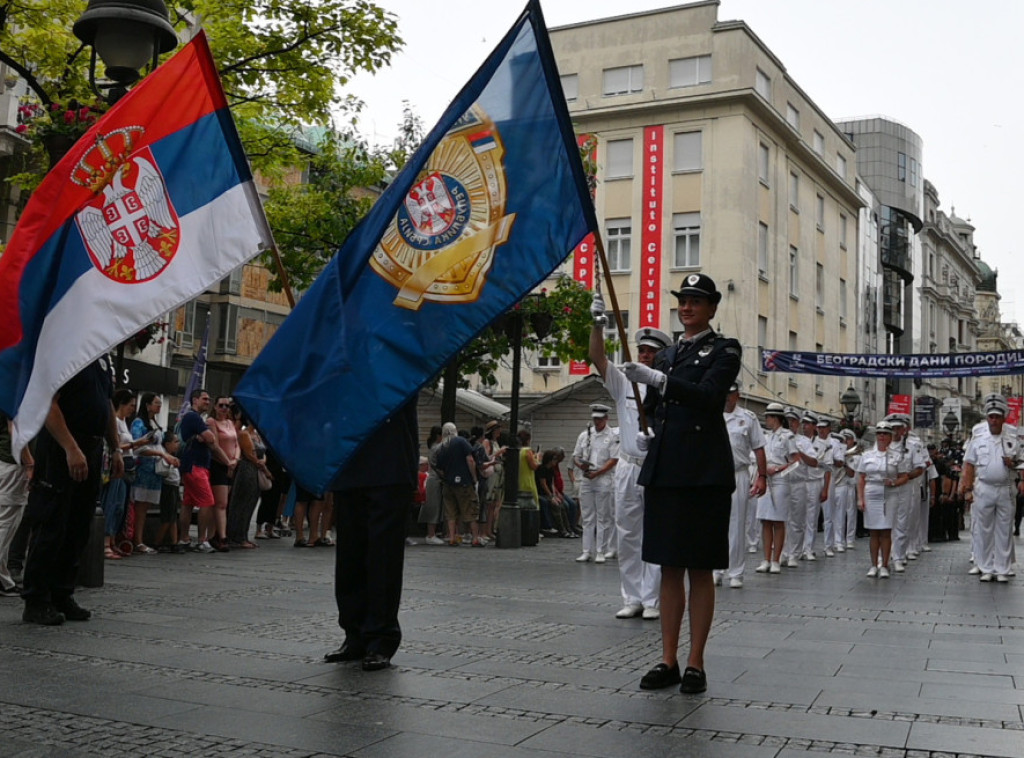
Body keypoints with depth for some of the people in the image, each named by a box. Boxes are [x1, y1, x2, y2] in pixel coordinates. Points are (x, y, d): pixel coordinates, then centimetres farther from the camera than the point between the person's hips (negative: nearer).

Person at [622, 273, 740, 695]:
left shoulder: (724, 350, 1)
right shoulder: (666, 355, 19)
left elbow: (708, 395, -16)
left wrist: (656, 379, -25)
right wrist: (642, 434, 3)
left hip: (704, 470, -6)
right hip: (663, 468, 6)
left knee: (699, 569, 0)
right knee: (669, 568, 8)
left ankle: (695, 664, 7)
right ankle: (668, 661, 13)